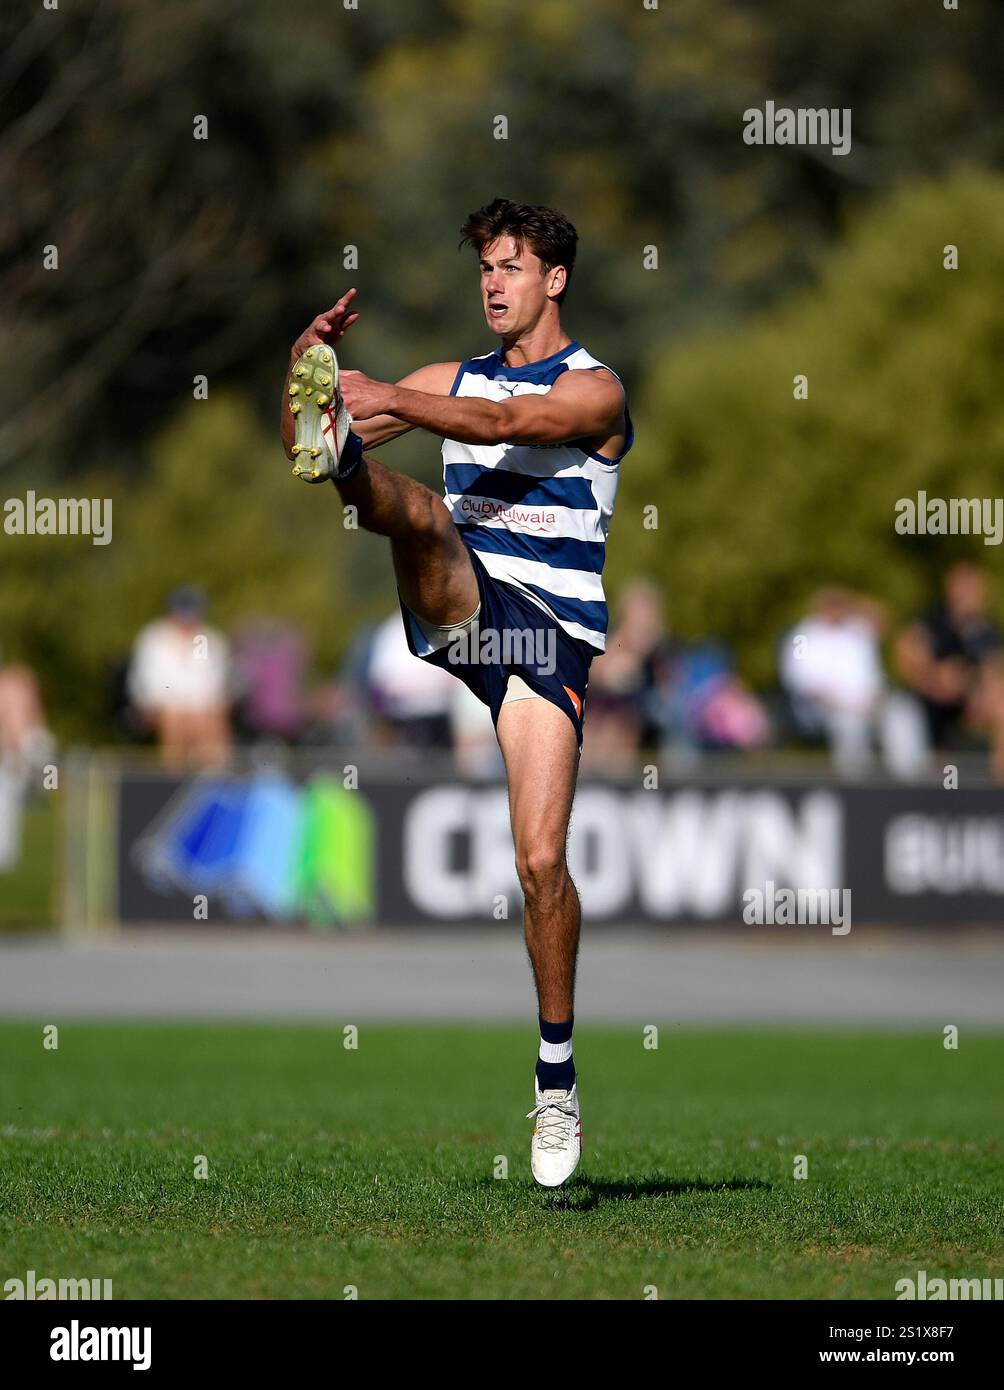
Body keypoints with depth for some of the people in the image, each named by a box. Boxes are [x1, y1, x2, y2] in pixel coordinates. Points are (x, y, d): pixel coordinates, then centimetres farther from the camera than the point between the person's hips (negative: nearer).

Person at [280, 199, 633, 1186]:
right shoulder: (456, 380, 17)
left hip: (550, 629, -3)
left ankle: (557, 1075, 1)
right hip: (455, 609, 3)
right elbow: (292, 439, 13)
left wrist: (385, 398, -35)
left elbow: (508, 424, -21)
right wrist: (310, 369, -9)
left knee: (540, 859, -11)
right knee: (418, 510, -30)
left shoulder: (594, 390, 1)